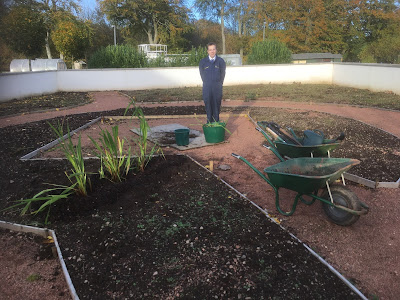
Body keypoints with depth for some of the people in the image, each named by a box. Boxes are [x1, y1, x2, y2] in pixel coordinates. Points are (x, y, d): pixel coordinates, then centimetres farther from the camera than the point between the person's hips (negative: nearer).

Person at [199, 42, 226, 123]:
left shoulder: (221, 61, 2)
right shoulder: (203, 62, 4)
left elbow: (223, 73, 9)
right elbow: (202, 74, 12)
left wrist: (219, 83, 8)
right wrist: (206, 83, 10)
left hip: (217, 88, 0)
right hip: (207, 88, 1)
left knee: (217, 105, 1)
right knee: (208, 104, 0)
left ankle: (216, 122, 10)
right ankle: (209, 122, 9)